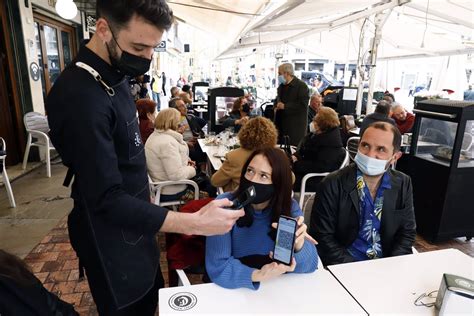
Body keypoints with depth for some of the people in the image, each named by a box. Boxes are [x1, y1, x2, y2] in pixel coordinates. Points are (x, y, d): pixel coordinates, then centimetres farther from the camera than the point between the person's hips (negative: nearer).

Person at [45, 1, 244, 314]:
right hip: (109, 234, -8)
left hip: (134, 220, 8)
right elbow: (107, 200, -30)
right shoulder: (79, 96, -30)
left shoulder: (116, 75, 0)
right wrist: (194, 223, -36)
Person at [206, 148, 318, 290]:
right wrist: (259, 275, -35)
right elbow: (217, 266, -20)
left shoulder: (290, 208, -8)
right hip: (233, 289, -1)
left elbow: (310, 265, -10)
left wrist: (299, 243, -30)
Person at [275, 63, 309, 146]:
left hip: (296, 126, -7)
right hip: (282, 124, 7)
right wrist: (277, 105, 6)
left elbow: (303, 105, -17)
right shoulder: (281, 86, 15)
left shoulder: (301, 86, -9)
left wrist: (285, 106, -17)